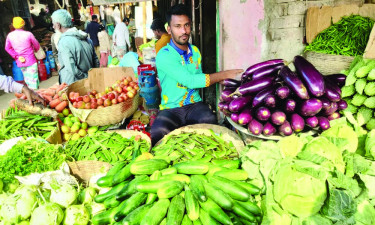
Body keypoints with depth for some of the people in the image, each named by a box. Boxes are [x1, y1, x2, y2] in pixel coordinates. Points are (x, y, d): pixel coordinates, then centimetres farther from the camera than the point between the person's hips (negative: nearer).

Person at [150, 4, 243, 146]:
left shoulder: (195, 51, 14)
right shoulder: (164, 55, -11)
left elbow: (199, 79, 14)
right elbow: (190, 81, -20)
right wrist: (225, 74, -14)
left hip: (195, 104, 4)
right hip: (171, 109, -4)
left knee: (210, 120, -32)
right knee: (159, 133, -36)